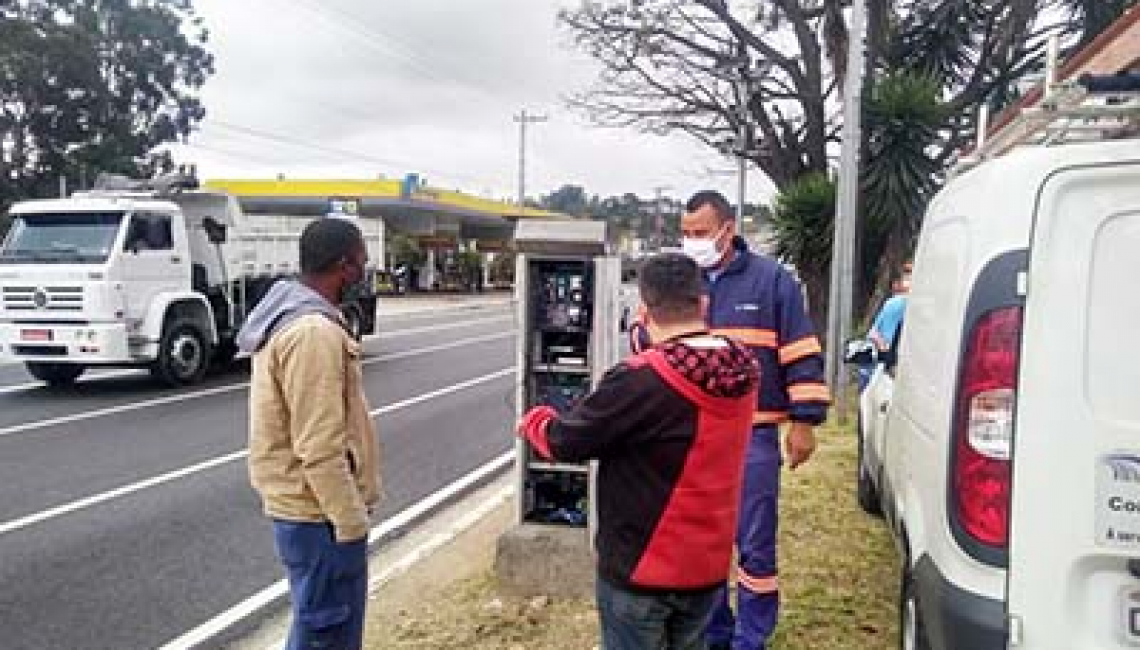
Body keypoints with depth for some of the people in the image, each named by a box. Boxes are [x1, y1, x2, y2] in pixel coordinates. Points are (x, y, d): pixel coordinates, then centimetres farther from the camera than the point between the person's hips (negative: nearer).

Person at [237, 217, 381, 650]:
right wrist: (351, 521, -18)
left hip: (298, 506, 10)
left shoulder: (288, 318, 10)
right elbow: (320, 447, -25)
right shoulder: (314, 332, -23)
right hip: (321, 515, -10)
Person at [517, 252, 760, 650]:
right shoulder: (742, 371, -7)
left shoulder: (640, 382, -27)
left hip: (640, 570, -6)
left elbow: (565, 441, -16)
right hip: (708, 565, 6)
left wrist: (533, 420, 5)